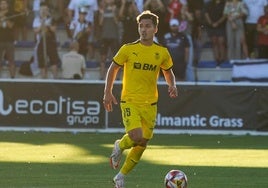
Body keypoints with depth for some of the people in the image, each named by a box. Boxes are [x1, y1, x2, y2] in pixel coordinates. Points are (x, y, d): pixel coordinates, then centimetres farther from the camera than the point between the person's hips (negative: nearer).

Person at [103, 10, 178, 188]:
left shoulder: (162, 52, 3)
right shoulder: (128, 49, -4)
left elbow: (168, 72, 17)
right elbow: (113, 69, 7)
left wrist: (172, 86, -4)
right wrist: (108, 93, -1)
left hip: (150, 104, 3)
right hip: (130, 101, -3)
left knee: (142, 143, 6)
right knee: (136, 137, -23)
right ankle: (120, 146, 13)